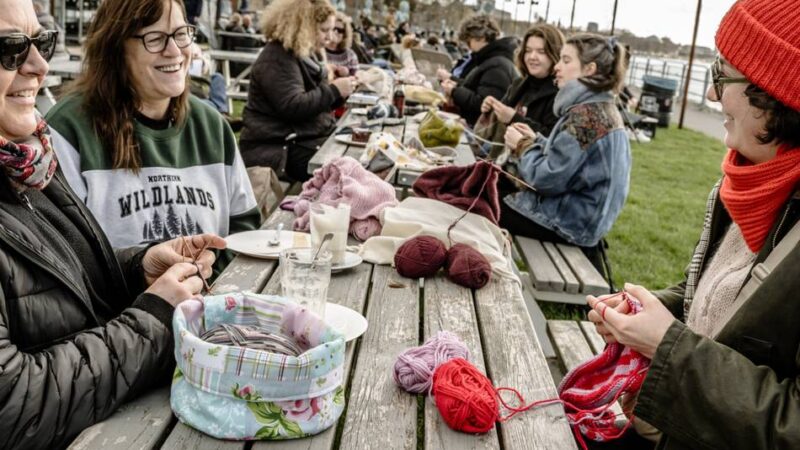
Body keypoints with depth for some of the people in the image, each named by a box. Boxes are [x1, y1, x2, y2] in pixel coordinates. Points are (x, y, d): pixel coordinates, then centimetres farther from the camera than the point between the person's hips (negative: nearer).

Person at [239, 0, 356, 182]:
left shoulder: (304, 54, 18)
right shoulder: (276, 59, -13)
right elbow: (293, 107, -24)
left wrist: (339, 92, 1)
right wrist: (333, 90, -19)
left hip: (310, 137, 10)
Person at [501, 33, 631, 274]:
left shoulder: (585, 115, -24)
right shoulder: (604, 109, 7)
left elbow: (548, 179, -24)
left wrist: (522, 145, -9)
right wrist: (534, 140, 4)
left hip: (568, 220, -9)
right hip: (583, 215, 10)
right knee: (501, 197, 22)